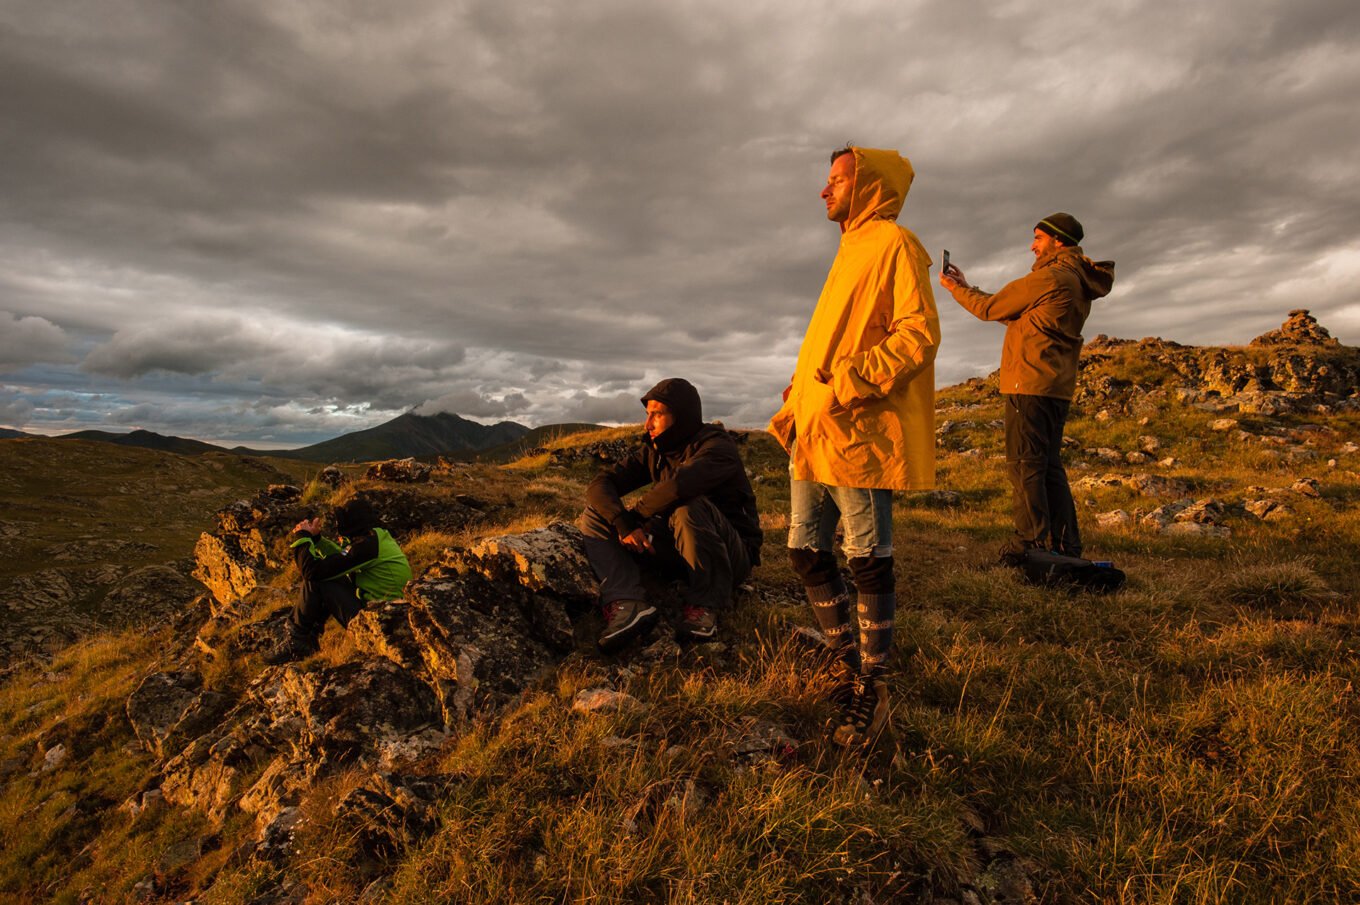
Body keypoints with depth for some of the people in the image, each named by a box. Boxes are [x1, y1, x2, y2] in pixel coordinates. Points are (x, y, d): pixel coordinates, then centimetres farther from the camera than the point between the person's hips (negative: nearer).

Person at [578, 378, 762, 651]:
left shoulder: (718, 446, -15)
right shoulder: (654, 451, 6)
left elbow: (678, 486, -36)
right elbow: (600, 484, -6)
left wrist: (634, 515, -21)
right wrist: (624, 525, -24)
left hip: (733, 554, -6)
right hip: (677, 550, 7)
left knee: (690, 508, -39)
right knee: (595, 515, -6)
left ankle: (704, 605, -20)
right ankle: (627, 602, -28)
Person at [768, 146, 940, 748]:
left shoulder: (893, 243, -3)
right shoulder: (852, 249, 24)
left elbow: (919, 332, -14)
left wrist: (853, 379, -22)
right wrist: (800, 396, 16)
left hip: (859, 433, -9)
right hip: (814, 433, 9)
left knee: (868, 563, -1)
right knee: (806, 553, 11)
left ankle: (873, 688, 14)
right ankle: (846, 664, 27)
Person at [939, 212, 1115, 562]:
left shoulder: (1049, 277, -10)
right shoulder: (1078, 282, 21)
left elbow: (991, 308, -3)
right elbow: (1014, 313, 21)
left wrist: (954, 287, 13)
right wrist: (966, 287, 21)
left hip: (1031, 384, -10)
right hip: (1057, 387, 10)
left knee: (1025, 465, -7)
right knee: (1049, 466, 12)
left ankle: (1032, 543, -7)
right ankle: (1065, 545, 14)